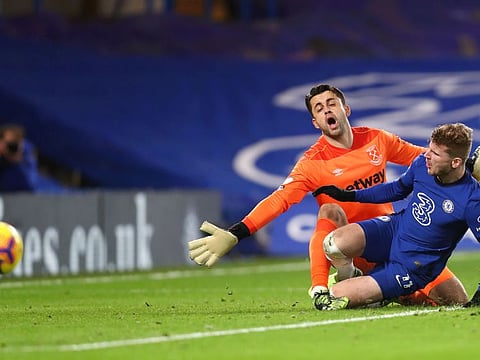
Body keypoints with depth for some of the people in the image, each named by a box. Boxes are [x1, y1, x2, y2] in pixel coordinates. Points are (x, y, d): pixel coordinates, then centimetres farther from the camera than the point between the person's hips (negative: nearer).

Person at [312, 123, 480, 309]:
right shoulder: (422, 163, -7)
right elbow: (397, 189, 14)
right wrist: (349, 195, 12)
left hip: (414, 267, -5)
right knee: (334, 243, -23)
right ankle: (350, 279, 11)